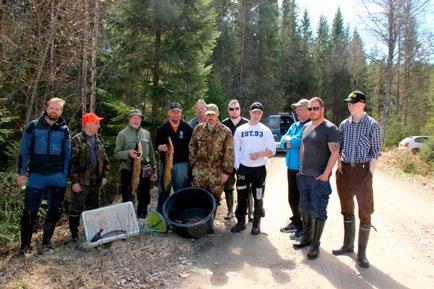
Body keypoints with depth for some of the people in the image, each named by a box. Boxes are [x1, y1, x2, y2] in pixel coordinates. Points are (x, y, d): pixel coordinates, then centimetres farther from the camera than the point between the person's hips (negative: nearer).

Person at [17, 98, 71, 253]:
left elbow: (67, 154, 7)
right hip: (37, 176, -2)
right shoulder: (34, 126, 1)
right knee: (30, 211, -2)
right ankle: (25, 244, 14)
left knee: (54, 211, 9)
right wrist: (21, 173, -2)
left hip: (58, 177, 2)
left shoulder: (64, 129, 5)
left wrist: (64, 176, 2)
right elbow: (24, 151, 2)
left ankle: (47, 240, 25)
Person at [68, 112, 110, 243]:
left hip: (96, 181, 7)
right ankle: (74, 234, 16)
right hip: (81, 182, -6)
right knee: (76, 208, 3)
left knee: (93, 207, 16)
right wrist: (74, 181, -16)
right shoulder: (77, 140, -9)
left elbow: (104, 159, 16)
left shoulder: (98, 140, 11)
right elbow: (72, 162, -13)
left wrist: (104, 175, 10)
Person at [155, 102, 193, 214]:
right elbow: (157, 145, 7)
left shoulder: (187, 127, 1)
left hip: (182, 164, -1)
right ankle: (159, 214, 22)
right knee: (163, 192, 9)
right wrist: (161, 147, -17)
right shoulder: (163, 128, 3)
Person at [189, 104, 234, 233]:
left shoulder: (225, 131, -3)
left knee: (214, 198, 7)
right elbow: (192, 148, 9)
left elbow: (229, 153, -5)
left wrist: (226, 171, -9)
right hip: (199, 170, 2)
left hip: (217, 171, -1)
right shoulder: (198, 129, 4)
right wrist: (193, 164, 2)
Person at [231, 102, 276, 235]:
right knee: (242, 197, 8)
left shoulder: (265, 130, 2)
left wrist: (259, 154, -18)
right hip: (243, 168, 1)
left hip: (259, 168, -1)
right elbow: (236, 149, 4)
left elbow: (272, 150, -1)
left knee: (258, 198, 7)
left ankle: (256, 224, 19)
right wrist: (237, 166, -5)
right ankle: (241, 221, 21)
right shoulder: (240, 129, 4)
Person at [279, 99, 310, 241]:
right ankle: (295, 223, 35)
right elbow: (282, 142, 11)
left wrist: (288, 140, -4)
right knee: (292, 198, 18)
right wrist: (291, 143, -9)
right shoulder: (295, 125, 15)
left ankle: (304, 228, 16)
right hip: (291, 166, 8)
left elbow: (298, 140, -22)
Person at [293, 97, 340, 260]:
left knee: (318, 212, 2)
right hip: (304, 176, 7)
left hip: (319, 178, -7)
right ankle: (307, 237, 32)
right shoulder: (306, 127, 12)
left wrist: (325, 174, -19)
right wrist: (301, 168, 13)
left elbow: (335, 153, -15)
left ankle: (315, 245, 13)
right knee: (304, 209, 16)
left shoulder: (330, 128, -10)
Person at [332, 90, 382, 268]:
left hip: (362, 170, -4)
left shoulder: (372, 125, -4)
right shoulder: (344, 124, 8)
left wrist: (370, 173, -10)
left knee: (365, 212, 1)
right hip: (344, 170, 5)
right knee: (347, 209, 15)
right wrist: (338, 169, 5)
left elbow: (375, 152, -4)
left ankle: (362, 253, 12)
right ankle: (348, 245, 30)